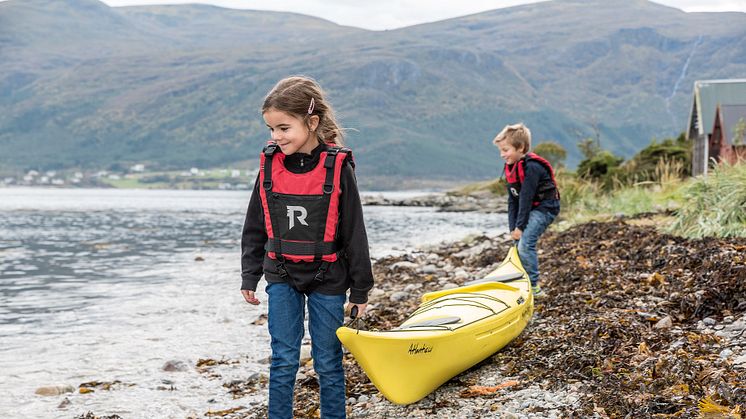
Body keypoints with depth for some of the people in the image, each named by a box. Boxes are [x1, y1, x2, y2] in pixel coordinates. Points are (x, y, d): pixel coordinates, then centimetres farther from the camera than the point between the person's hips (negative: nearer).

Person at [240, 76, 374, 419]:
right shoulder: (269, 164, -3)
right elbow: (254, 227, 7)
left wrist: (360, 288, -3)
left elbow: (354, 233, -7)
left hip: (327, 278, -2)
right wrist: (249, 277, 7)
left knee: (328, 362, 7)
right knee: (283, 361, 4)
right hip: (282, 277, 2)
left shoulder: (337, 167, -13)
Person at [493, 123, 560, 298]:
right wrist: (513, 227, -3)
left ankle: (534, 287, -14)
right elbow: (513, 200, 5)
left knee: (525, 243, -19)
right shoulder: (510, 168, 6)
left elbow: (526, 197, -23)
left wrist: (520, 226, -20)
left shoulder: (532, 167, -23)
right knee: (517, 243, 7)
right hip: (529, 209, 9)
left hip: (544, 207, -9)